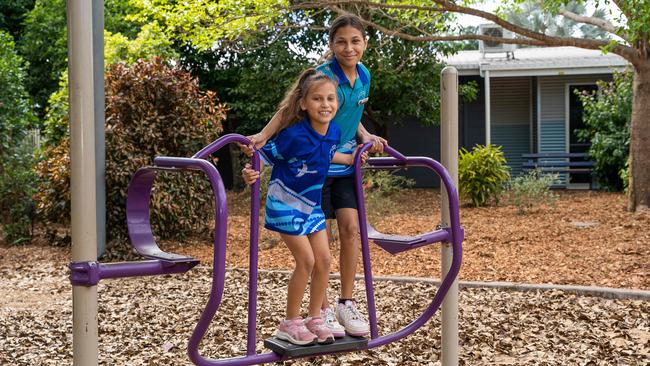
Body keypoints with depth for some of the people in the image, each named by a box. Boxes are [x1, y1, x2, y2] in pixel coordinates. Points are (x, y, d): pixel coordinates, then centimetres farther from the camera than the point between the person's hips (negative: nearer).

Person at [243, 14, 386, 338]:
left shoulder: (364, 75, 3)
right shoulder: (323, 75, -18)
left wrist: (366, 136, 0)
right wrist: (263, 136, -36)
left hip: (345, 164, 5)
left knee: (350, 228, -1)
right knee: (322, 237, 0)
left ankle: (346, 305, 11)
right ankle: (323, 311, 11)